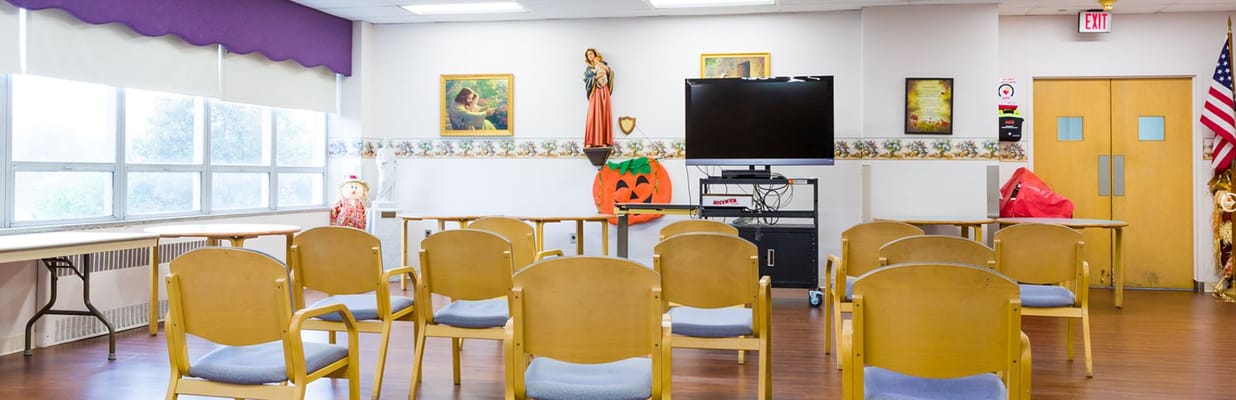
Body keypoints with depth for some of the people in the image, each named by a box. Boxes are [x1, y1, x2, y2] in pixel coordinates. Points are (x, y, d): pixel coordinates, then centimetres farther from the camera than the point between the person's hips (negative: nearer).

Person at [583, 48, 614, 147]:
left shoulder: (603, 63, 13)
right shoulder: (588, 69, 12)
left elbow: (609, 71, -6)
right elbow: (587, 80, -2)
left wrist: (598, 63, -8)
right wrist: (596, 77, -12)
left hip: (604, 91, 1)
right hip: (595, 93, -1)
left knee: (604, 115, -5)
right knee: (593, 116, -10)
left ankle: (603, 141, -6)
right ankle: (590, 142, -13)